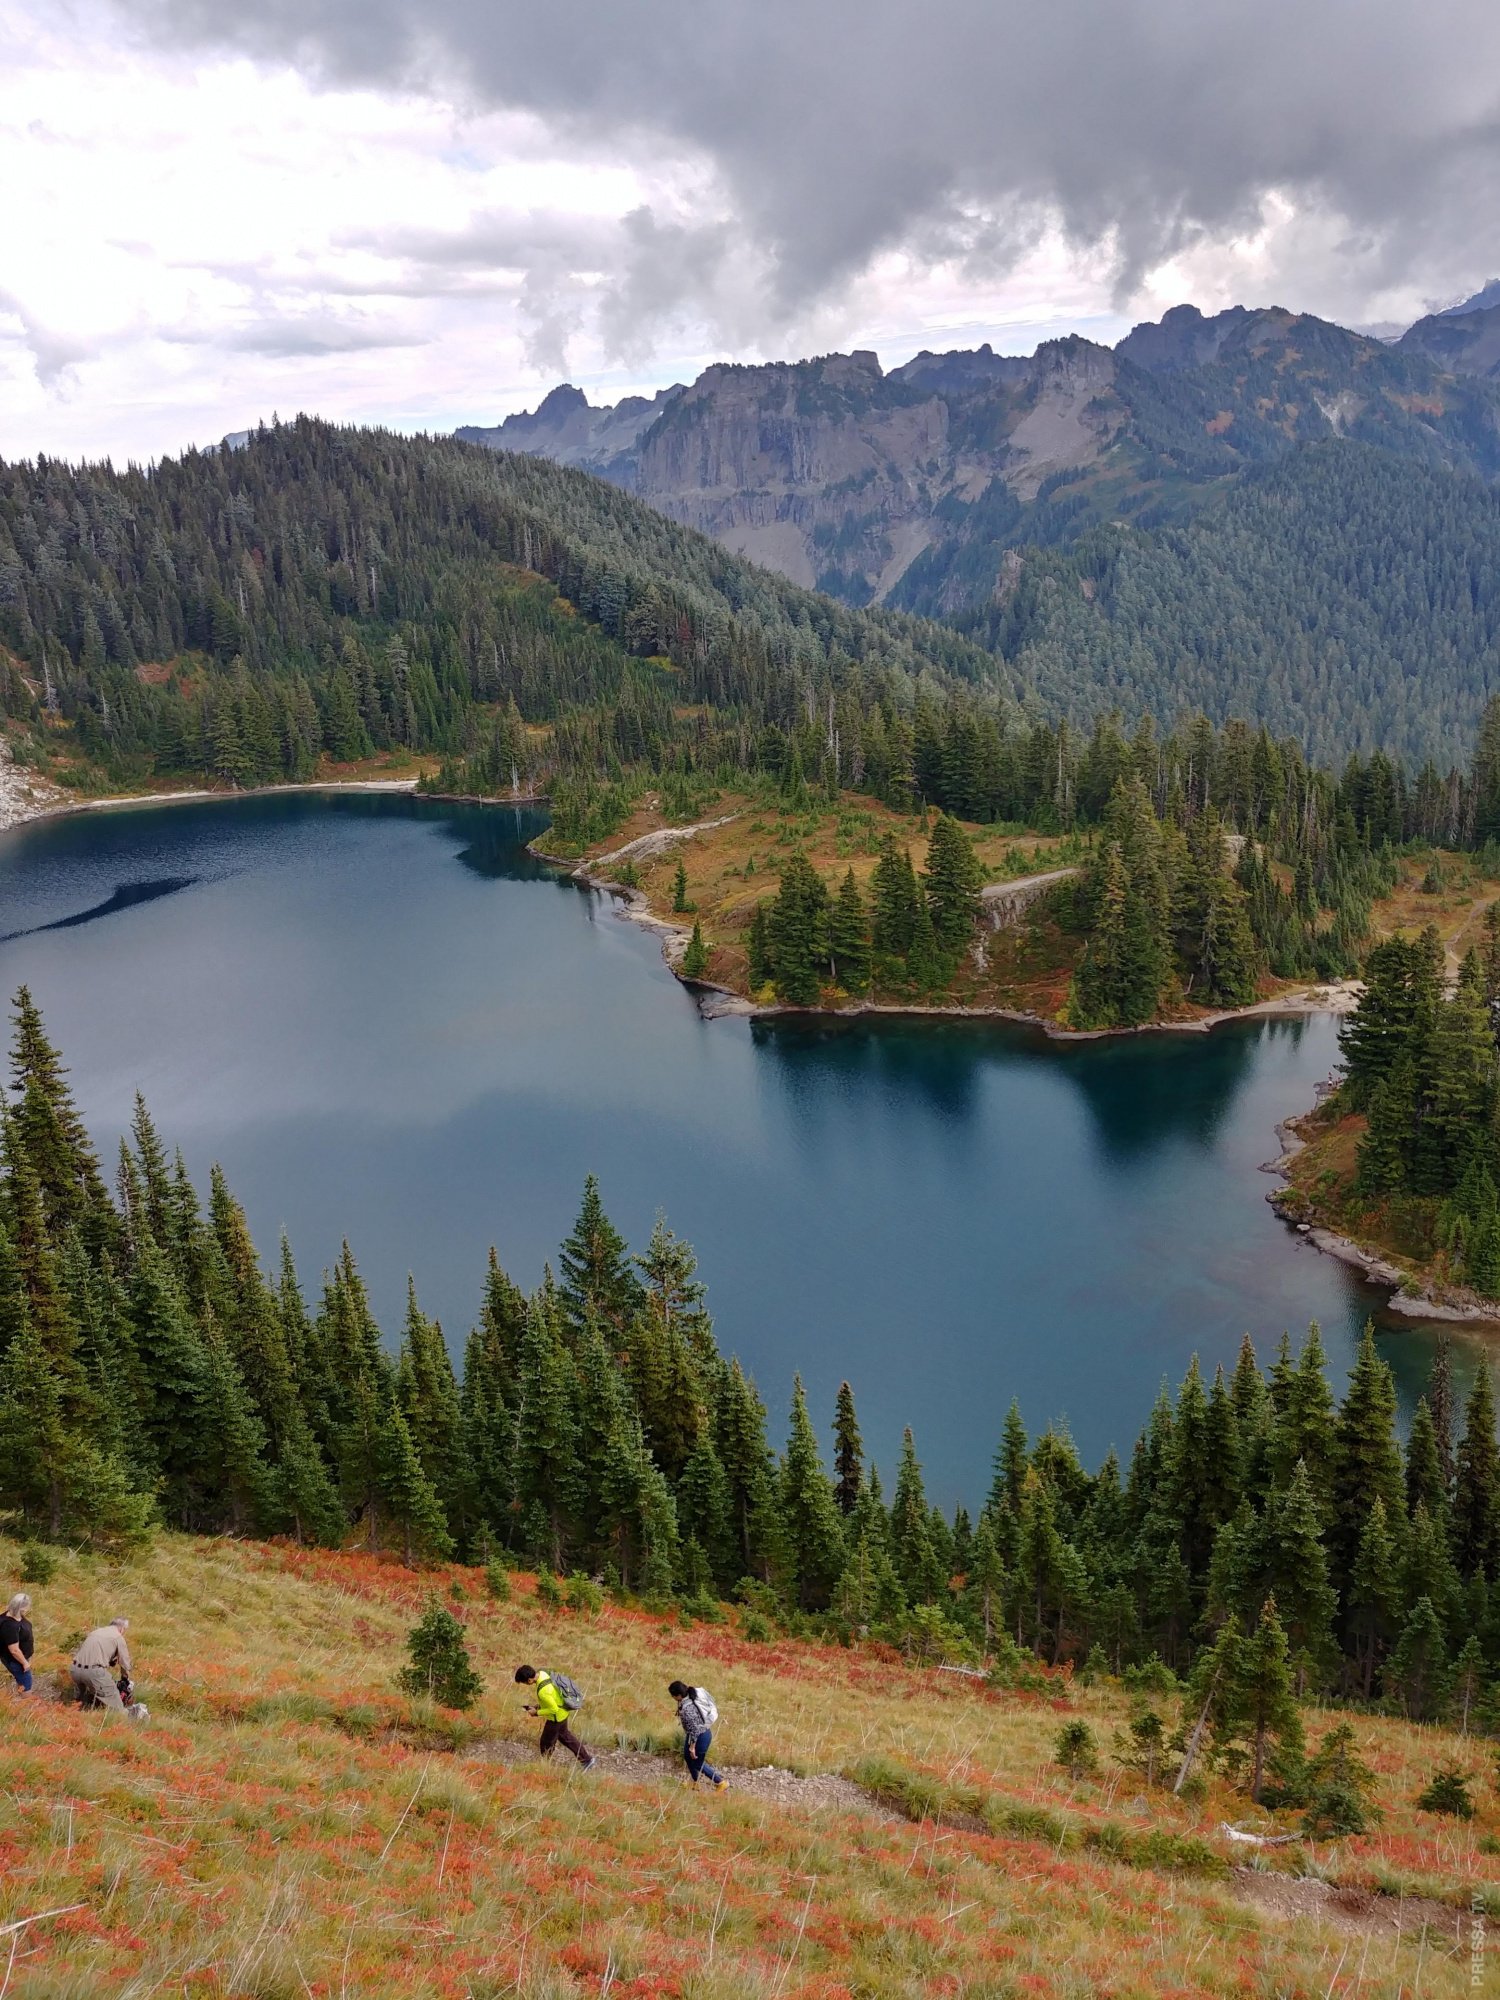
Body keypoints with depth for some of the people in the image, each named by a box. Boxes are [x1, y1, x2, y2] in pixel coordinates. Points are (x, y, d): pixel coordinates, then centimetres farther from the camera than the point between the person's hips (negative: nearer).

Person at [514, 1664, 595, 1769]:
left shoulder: (543, 1691, -38)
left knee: (546, 1744, 13)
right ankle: (586, 1759, 39)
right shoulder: (542, 1672, -12)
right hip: (562, 1712, 9)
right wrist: (539, 1705, 4)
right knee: (564, 1735, 29)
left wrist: (537, 1712, -17)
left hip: (556, 1717, -9)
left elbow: (554, 1709, -28)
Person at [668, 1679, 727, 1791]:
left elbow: (694, 1729, -28)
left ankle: (721, 1783, 25)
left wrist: (692, 1746, -16)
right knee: (687, 1757, 25)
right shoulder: (692, 1695, -9)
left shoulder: (687, 1709, -36)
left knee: (697, 1764, 11)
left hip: (700, 1737, -9)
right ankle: (695, 1783, 46)